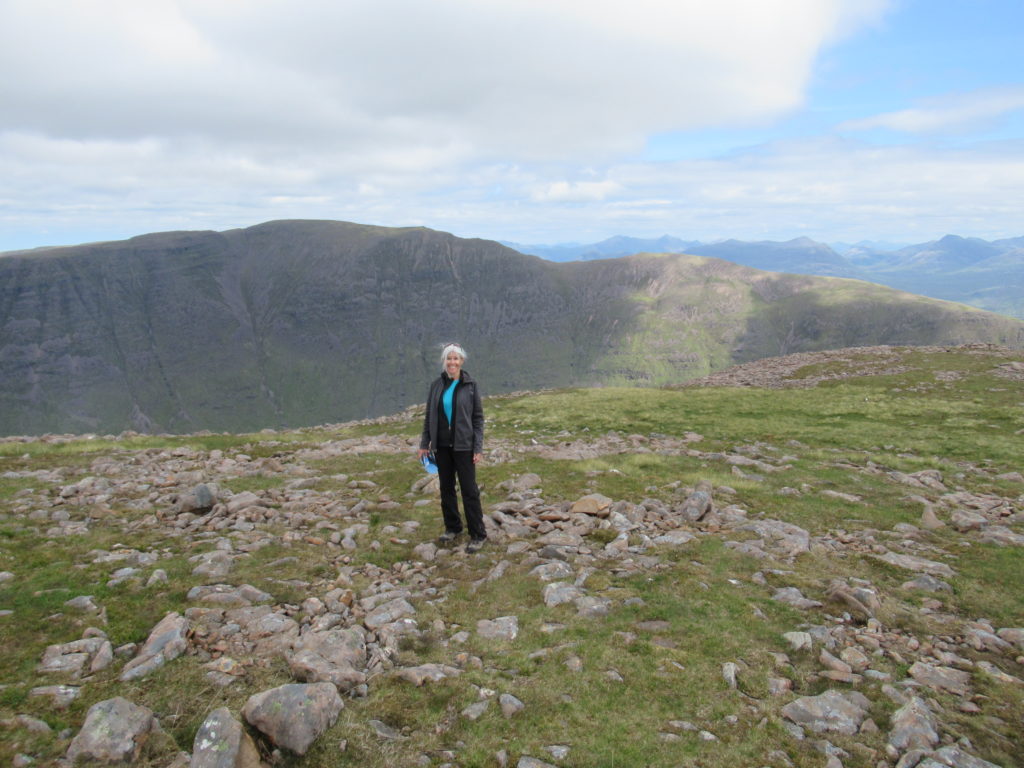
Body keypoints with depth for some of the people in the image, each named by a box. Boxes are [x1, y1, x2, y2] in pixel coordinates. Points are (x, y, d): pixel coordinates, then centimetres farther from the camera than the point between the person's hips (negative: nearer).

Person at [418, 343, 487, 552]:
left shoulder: (470, 385, -5)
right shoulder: (436, 385, 3)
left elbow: (478, 418, -4)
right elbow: (429, 416, 9)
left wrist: (478, 448, -9)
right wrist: (424, 444, 6)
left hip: (463, 446, -4)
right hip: (441, 446, 4)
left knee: (469, 489, 0)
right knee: (446, 488, 13)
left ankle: (478, 534, 9)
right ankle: (452, 528, 28)